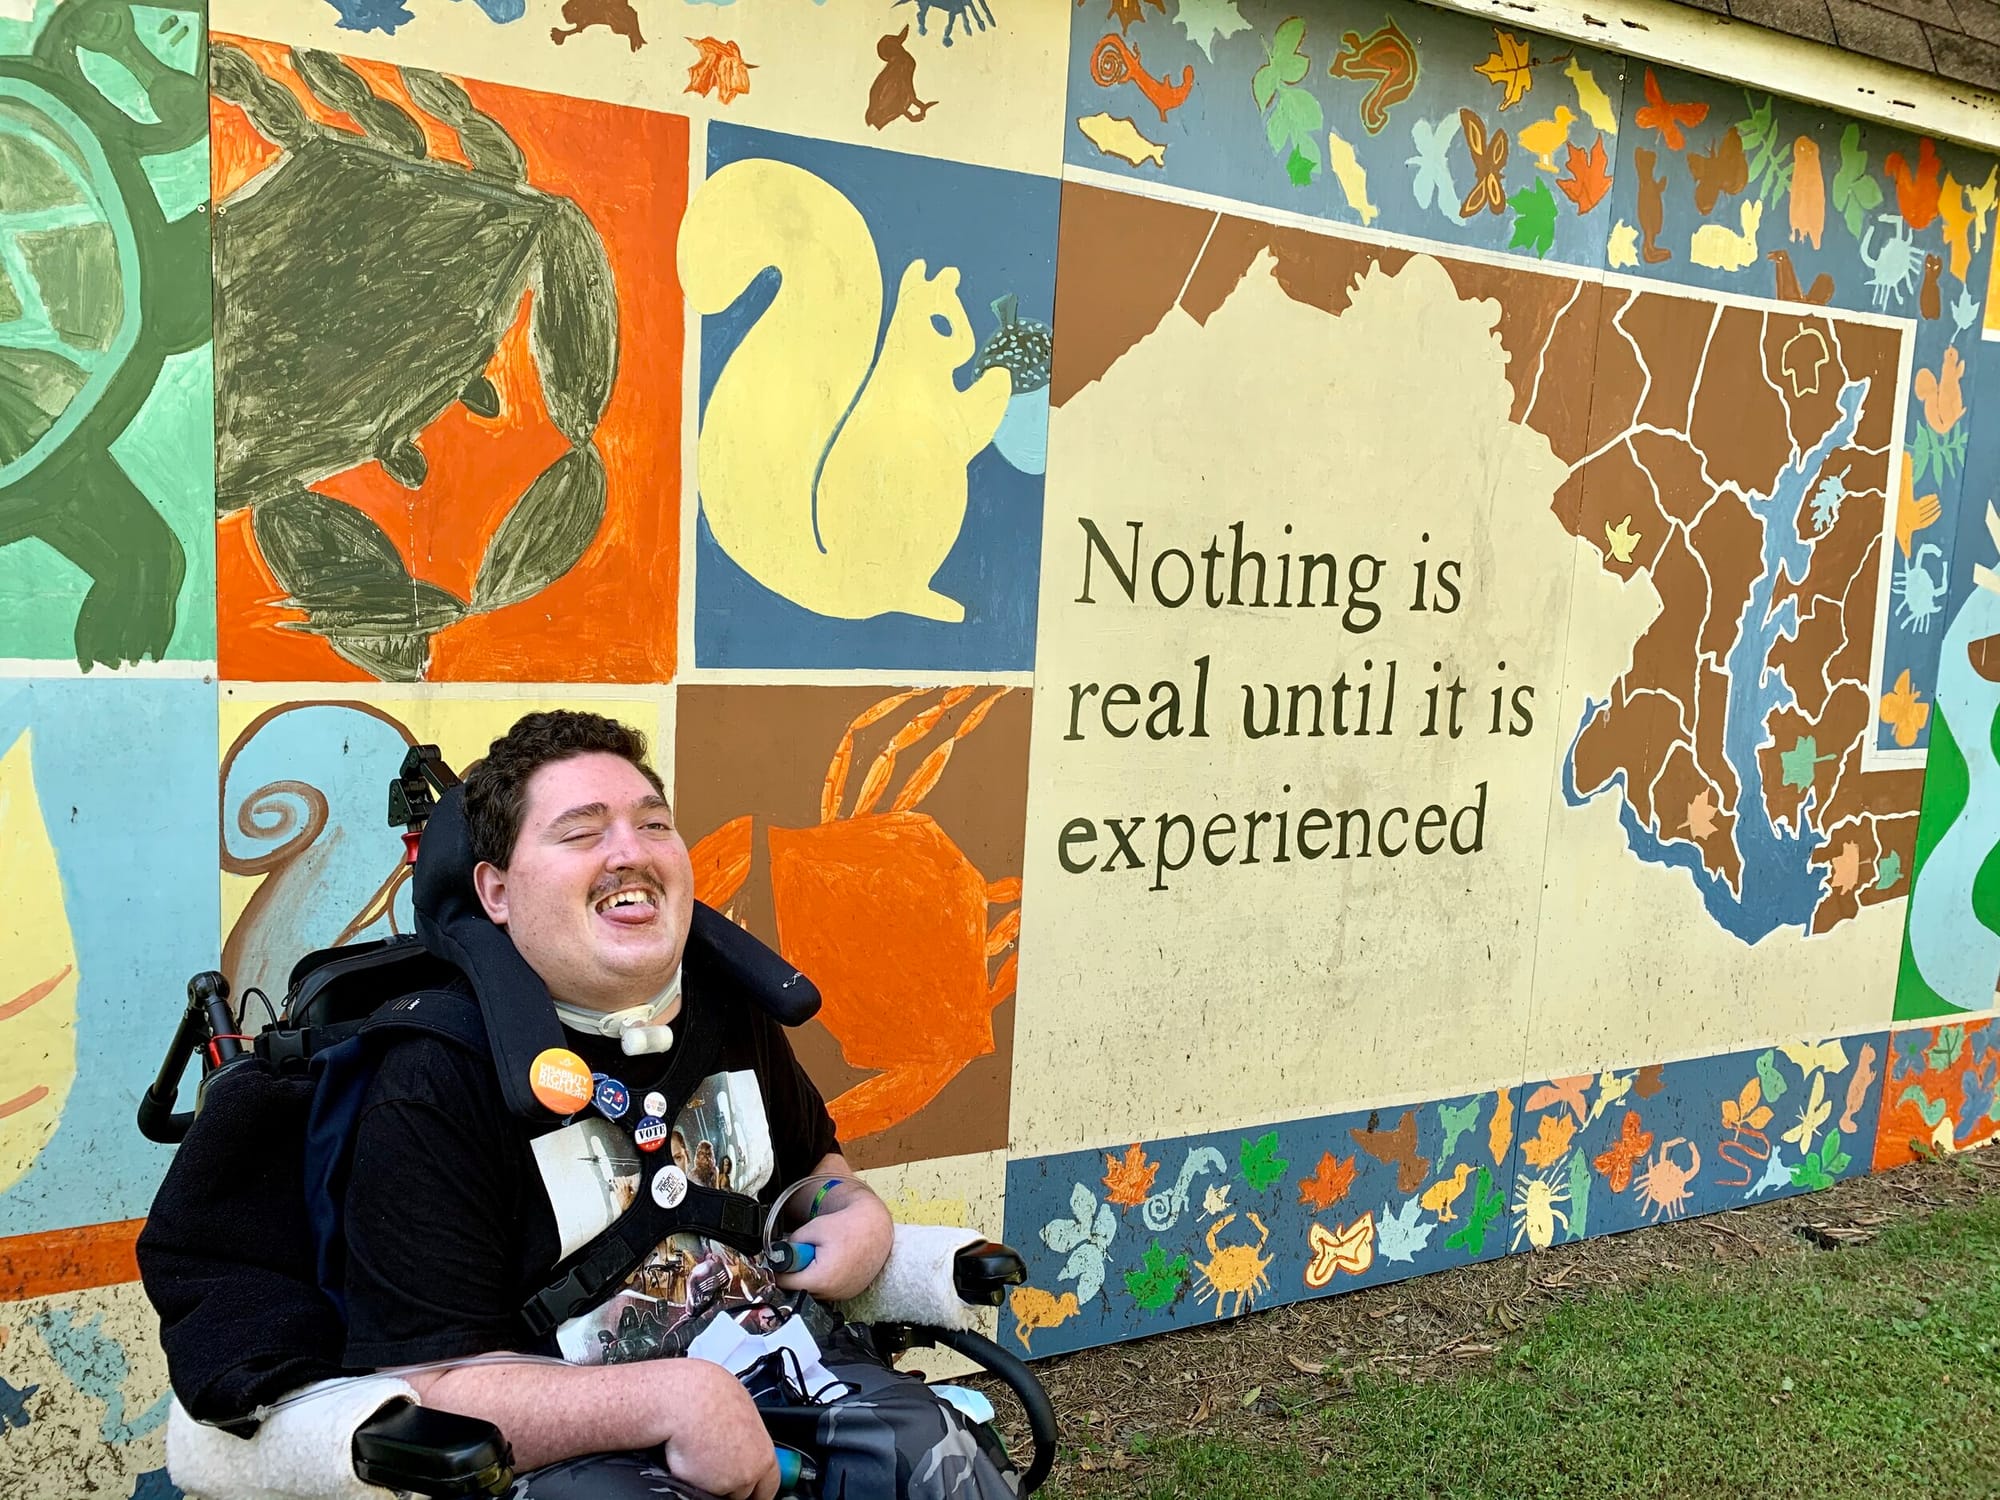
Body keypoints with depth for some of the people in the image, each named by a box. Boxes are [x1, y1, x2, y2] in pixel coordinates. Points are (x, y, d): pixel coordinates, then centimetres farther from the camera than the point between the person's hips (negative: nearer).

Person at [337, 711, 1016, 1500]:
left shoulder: (733, 1013, 6)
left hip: (791, 1359, 4)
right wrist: (673, 1398, -26)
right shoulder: (435, 1090, -13)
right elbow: (428, 1392, -17)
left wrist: (859, 1214, 2)